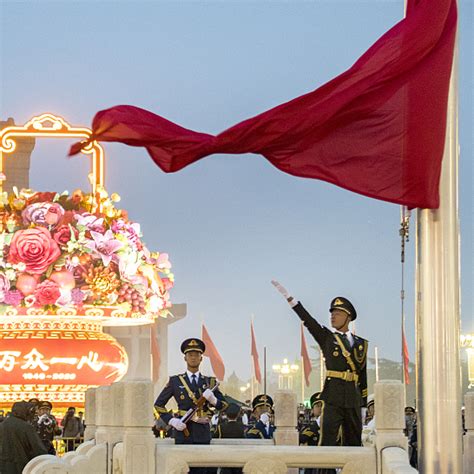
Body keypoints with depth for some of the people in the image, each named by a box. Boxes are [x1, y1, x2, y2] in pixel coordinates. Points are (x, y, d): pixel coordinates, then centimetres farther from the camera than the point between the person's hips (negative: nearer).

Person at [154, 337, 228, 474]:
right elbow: (159, 404, 8)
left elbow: (223, 405, 12)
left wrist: (212, 399, -10)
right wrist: (172, 420, -6)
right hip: (183, 432, -2)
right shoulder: (175, 381, 6)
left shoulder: (210, 382, 12)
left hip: (203, 433, 2)